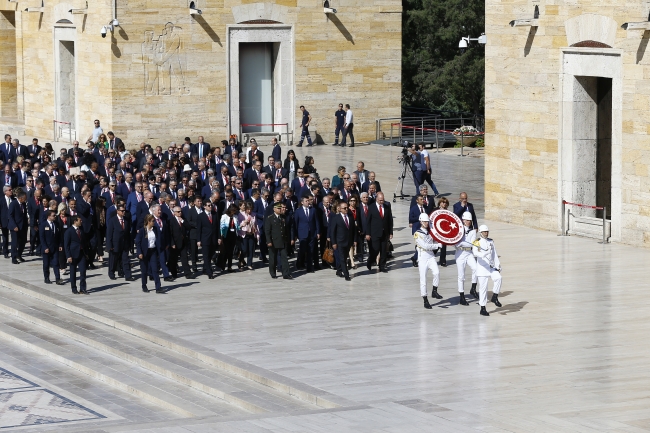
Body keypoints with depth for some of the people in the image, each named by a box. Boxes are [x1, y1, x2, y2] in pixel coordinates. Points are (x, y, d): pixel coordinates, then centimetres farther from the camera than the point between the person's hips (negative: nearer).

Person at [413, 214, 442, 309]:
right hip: (422, 258, -4)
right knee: (423, 279, -1)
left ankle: (434, 291, -5)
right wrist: (438, 245, -13)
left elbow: (435, 242, 22)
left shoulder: (431, 232, 10)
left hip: (431, 256, 4)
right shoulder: (417, 234, -7)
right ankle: (425, 301, 8)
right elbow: (425, 246, -16)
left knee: (436, 272, -23)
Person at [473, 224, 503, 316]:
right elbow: (475, 252, -23)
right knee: (483, 287, -4)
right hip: (482, 267, -4)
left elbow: (494, 255, 15)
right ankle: (483, 308, 3)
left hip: (491, 266, 4)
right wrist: (483, 254, -42)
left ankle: (494, 297, -8)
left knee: (498, 278, -24)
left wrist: (498, 266, 7)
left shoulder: (491, 242, 11)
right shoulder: (477, 243, -4)